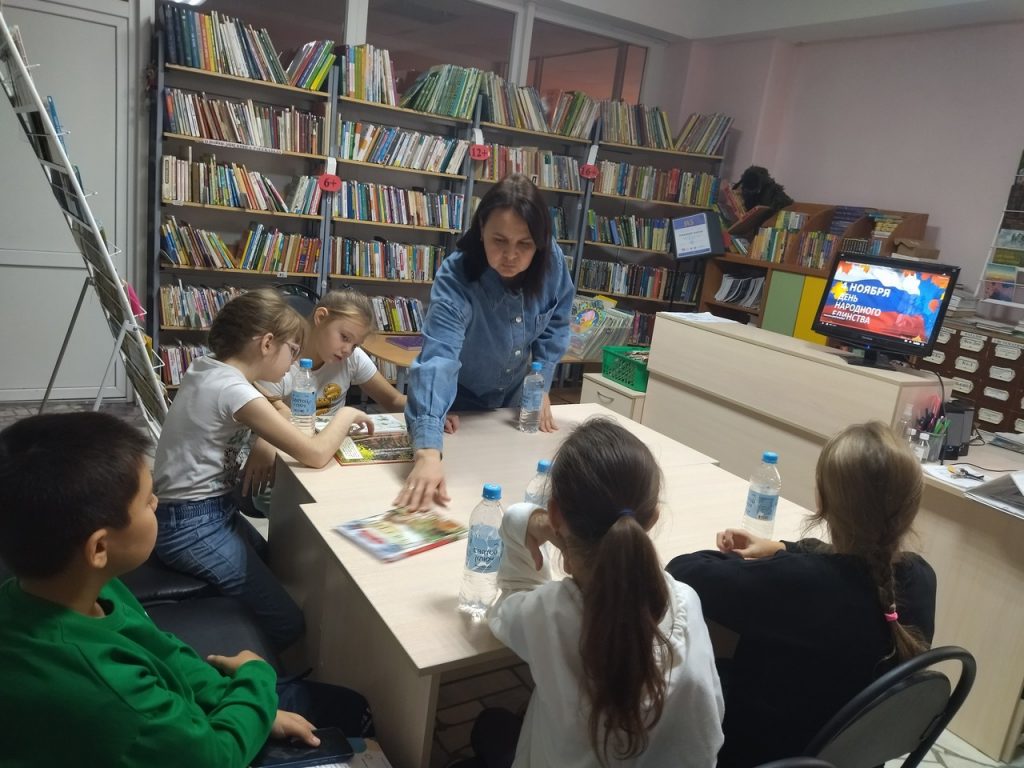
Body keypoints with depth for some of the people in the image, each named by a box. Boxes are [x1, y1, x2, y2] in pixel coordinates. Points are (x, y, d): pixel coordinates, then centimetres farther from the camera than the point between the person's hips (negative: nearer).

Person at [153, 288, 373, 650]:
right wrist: (346, 414, -9)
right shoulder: (233, 391, -25)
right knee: (287, 623, -3)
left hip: (208, 510, 10)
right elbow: (315, 454, -25)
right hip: (192, 527, -10)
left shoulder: (207, 368, 2)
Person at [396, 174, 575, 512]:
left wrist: (540, 384, -10)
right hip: (458, 403, -4)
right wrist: (428, 452, -64)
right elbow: (437, 359, -52)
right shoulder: (455, 279, -37)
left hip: (513, 397, 5)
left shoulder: (552, 262, -23)